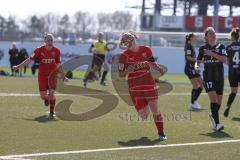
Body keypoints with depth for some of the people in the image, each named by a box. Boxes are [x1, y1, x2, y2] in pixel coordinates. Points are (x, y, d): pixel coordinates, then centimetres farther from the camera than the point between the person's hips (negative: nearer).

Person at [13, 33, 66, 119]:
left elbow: (58, 64, 5)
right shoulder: (39, 50, -9)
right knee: (43, 96, -1)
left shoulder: (56, 51, -4)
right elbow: (30, 59, -7)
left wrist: (63, 76, 9)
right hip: (42, 75, 0)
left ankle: (52, 112, 2)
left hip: (52, 75, 0)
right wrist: (18, 66, -10)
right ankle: (46, 98, 39)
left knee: (51, 93, -14)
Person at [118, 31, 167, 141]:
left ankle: (161, 133, 4)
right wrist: (127, 70, -21)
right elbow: (121, 75, 0)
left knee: (154, 109, -9)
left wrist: (158, 69, -1)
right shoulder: (124, 56, -4)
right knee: (143, 115, -1)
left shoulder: (146, 50, 1)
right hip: (134, 86, -1)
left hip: (149, 83, 1)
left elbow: (152, 63, 19)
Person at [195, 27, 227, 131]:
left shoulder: (220, 47, 2)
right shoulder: (203, 48, 5)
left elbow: (224, 59, -13)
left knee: (219, 101, 9)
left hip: (219, 77, 2)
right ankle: (217, 123, -22)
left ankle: (213, 116, 40)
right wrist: (196, 66, -6)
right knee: (213, 98, -18)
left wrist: (212, 54, -20)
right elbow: (198, 61, 16)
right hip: (208, 77, -2)